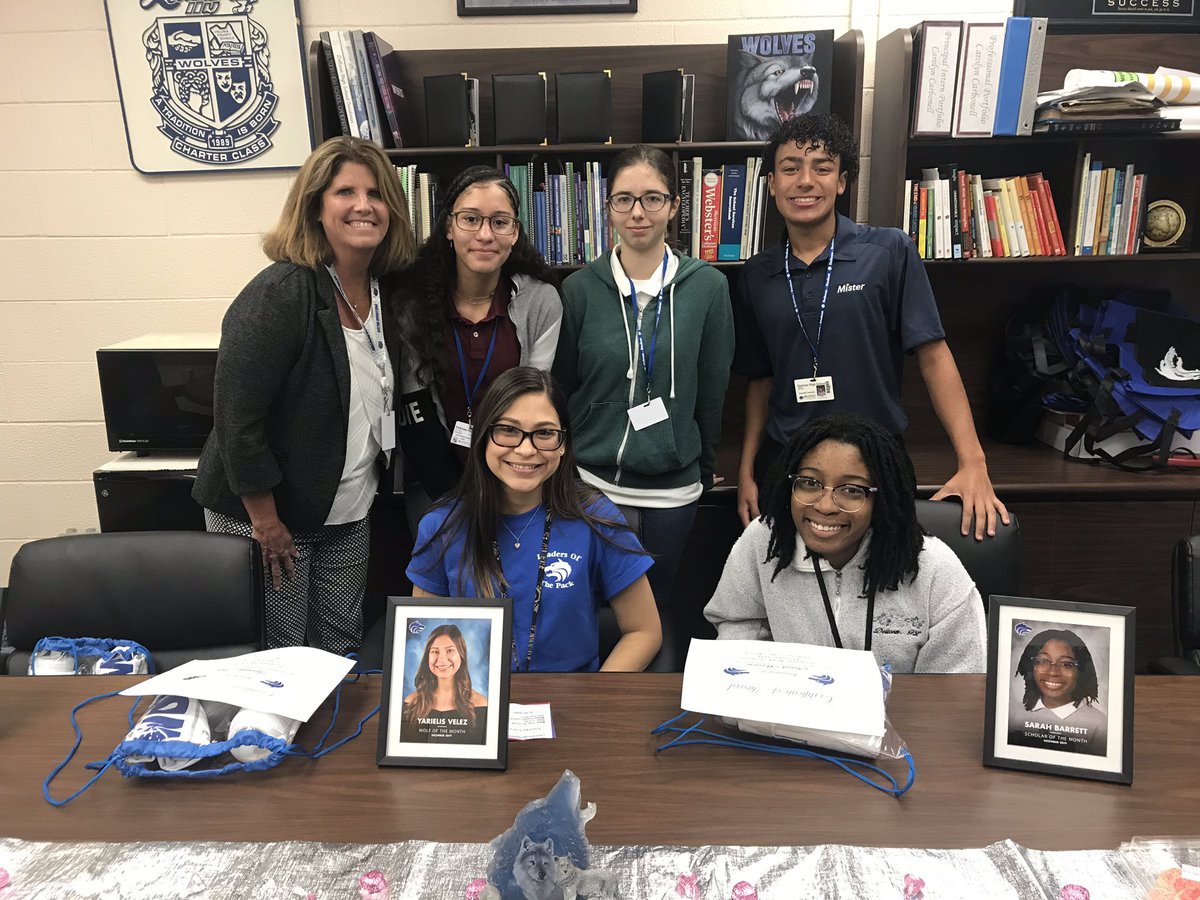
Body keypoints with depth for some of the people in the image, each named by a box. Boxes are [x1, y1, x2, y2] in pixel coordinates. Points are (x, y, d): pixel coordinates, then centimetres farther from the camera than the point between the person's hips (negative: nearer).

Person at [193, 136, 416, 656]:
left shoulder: (385, 291, 3)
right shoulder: (280, 294, -20)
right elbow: (236, 415, -21)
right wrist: (266, 520, -17)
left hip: (349, 517, 7)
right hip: (266, 516, -6)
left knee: (341, 652, 15)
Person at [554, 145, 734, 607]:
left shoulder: (707, 286, -5)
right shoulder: (580, 288, -4)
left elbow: (713, 389, 2)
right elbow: (561, 387, 4)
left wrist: (705, 467, 9)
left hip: (672, 488, 0)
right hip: (590, 480, 0)